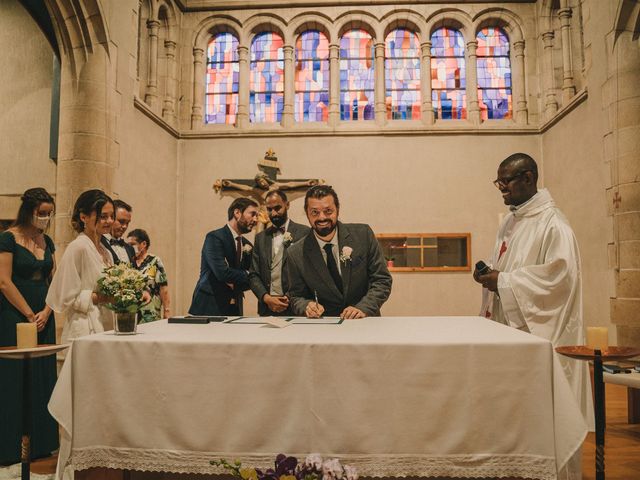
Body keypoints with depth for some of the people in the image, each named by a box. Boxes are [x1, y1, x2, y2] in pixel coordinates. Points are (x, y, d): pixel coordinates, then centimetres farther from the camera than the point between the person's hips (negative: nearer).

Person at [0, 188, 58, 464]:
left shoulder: (47, 241, 10)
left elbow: (54, 280, 9)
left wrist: (46, 312, -4)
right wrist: (29, 315, -10)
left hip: (44, 319, 6)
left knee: (43, 378, 9)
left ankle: (40, 443, 20)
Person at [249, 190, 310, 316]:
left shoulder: (304, 233, -2)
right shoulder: (261, 237, 11)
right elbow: (253, 275, 8)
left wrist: (292, 297, -12)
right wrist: (266, 298, -7)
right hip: (266, 307, 3)